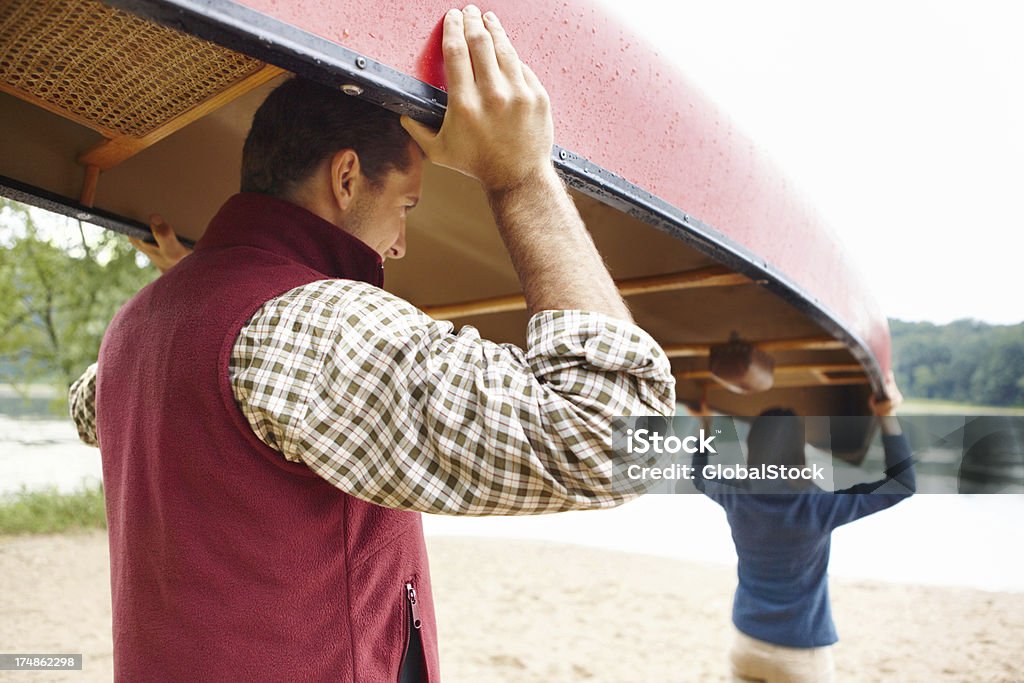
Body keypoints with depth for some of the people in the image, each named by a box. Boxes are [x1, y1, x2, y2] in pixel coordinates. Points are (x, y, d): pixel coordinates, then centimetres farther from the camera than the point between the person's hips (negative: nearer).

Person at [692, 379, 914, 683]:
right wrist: (887, 417, -15)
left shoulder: (735, 497, -12)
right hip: (801, 654, -3)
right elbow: (902, 483, -13)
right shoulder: (818, 508, -23)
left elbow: (701, 475, 12)